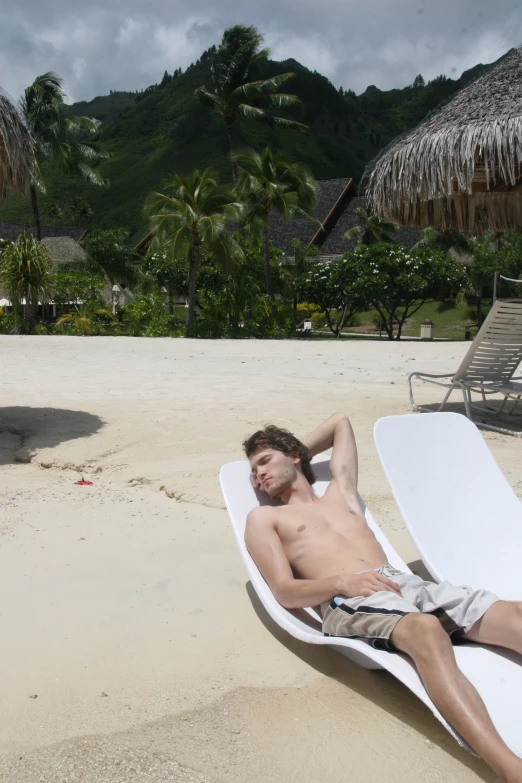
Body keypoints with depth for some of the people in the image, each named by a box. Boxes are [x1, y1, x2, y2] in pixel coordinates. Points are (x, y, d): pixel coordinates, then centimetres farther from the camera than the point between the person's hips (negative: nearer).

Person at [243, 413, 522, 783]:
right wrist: (342, 582, -12)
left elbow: (341, 420, 46)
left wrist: (291, 455, 46)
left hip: (408, 582, 6)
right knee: (425, 629, -40)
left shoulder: (340, 492, 31)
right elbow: (286, 592, 4)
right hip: (348, 601, -5)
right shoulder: (264, 518, 18)